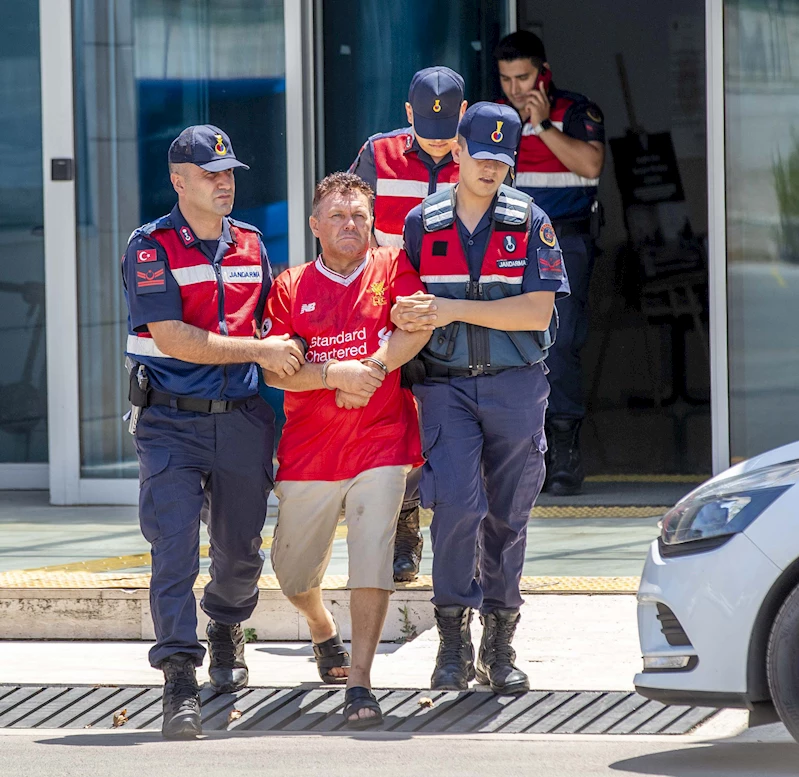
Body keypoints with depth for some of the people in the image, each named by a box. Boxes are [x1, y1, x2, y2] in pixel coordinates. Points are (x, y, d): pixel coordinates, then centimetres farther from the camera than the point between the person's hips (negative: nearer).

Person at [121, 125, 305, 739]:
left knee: (241, 550, 14)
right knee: (174, 546, -14)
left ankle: (227, 629, 43)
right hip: (170, 420, -5)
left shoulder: (251, 245, 10)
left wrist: (289, 357, 7)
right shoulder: (151, 248, -7)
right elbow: (173, 338, -17)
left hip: (241, 418, 5)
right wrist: (259, 351, -16)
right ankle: (180, 680, -15)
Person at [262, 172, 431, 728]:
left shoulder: (392, 268, 6)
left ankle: (360, 681, -13)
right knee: (293, 571, 11)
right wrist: (336, 374, -18)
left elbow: (417, 327, -11)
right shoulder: (291, 287, 7)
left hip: (381, 440, -2)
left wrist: (367, 370, -17)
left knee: (373, 557, -16)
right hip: (307, 449, 2)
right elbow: (275, 370, -4)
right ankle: (323, 630, 44)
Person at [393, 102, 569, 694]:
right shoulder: (423, 223, 5)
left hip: (516, 385, 0)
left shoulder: (529, 221, -1)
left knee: (507, 515, 6)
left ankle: (499, 645, 19)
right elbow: (404, 307, 15)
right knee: (457, 503, -17)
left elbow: (538, 312, -9)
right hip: (446, 384, 0)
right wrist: (404, 317, -8)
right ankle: (454, 641, -7)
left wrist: (453, 310, -15)